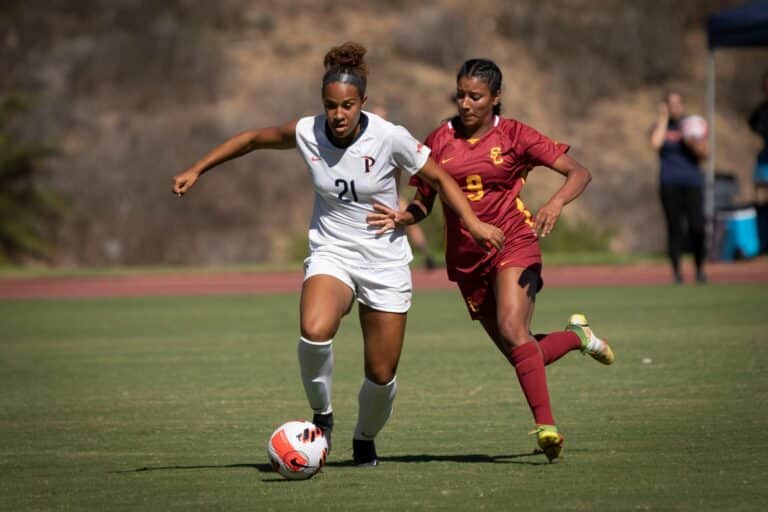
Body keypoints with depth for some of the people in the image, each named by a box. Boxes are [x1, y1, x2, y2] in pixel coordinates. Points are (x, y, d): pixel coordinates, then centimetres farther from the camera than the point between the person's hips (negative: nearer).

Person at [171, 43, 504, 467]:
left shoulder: (388, 137, -16)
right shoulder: (306, 133, -9)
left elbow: (439, 179, -3)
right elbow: (253, 139, 9)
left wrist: (474, 223, -14)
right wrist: (197, 170, 9)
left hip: (385, 261, 0)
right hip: (331, 253, 0)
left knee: (382, 375, 1)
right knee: (315, 330, -32)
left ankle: (365, 439, 33)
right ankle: (321, 415, -7)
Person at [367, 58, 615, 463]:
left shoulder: (513, 136, -3)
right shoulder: (440, 141, 5)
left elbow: (579, 172, -4)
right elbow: (423, 203, 10)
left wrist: (556, 203, -24)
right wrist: (400, 218, -13)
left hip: (512, 244, -4)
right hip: (466, 259, 4)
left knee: (512, 330, -28)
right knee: (520, 356, 7)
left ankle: (546, 426, -28)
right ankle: (576, 336, 37)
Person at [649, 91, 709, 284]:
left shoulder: (692, 124, 10)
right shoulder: (660, 126, 7)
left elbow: (705, 154, 7)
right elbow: (655, 144, -15)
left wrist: (694, 145, -14)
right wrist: (663, 119, -8)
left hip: (692, 182, 1)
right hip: (670, 183, -1)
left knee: (697, 227, -9)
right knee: (674, 227, -5)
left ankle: (699, 269, 3)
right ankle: (676, 271, -2)